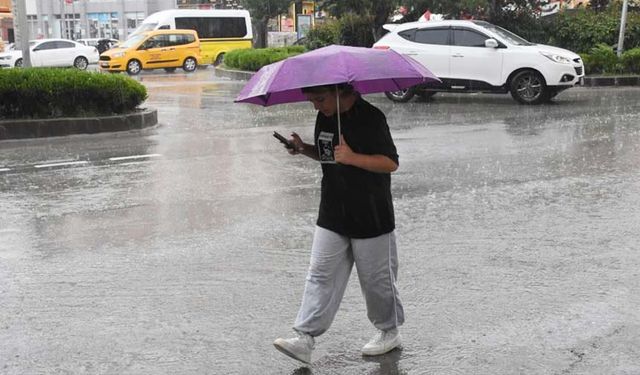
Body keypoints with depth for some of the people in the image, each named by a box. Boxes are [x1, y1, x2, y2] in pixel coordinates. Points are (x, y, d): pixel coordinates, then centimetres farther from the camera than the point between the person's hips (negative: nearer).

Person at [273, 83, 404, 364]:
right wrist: (304, 149, 0)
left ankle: (389, 331, 29)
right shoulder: (324, 118, 7)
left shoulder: (370, 118, -15)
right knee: (320, 276, 1)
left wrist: (352, 157, -27)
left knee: (376, 278, 8)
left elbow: (391, 162, -17)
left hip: (371, 218, -6)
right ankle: (304, 338, 2)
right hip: (331, 216, 6)